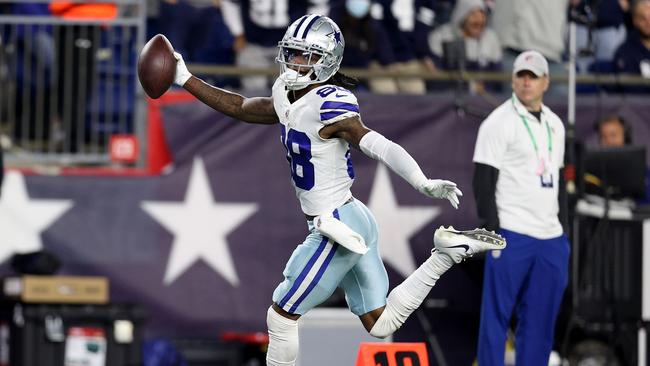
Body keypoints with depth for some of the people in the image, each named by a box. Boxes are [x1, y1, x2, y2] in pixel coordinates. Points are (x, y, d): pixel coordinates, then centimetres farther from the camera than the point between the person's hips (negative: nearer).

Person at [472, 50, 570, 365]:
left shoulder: (555, 125, 16)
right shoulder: (499, 123, -5)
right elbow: (483, 181, -9)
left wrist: (563, 227, 16)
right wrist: (492, 233, -14)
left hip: (551, 237, 7)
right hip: (511, 235, -7)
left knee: (541, 319, 7)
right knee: (496, 315, -5)